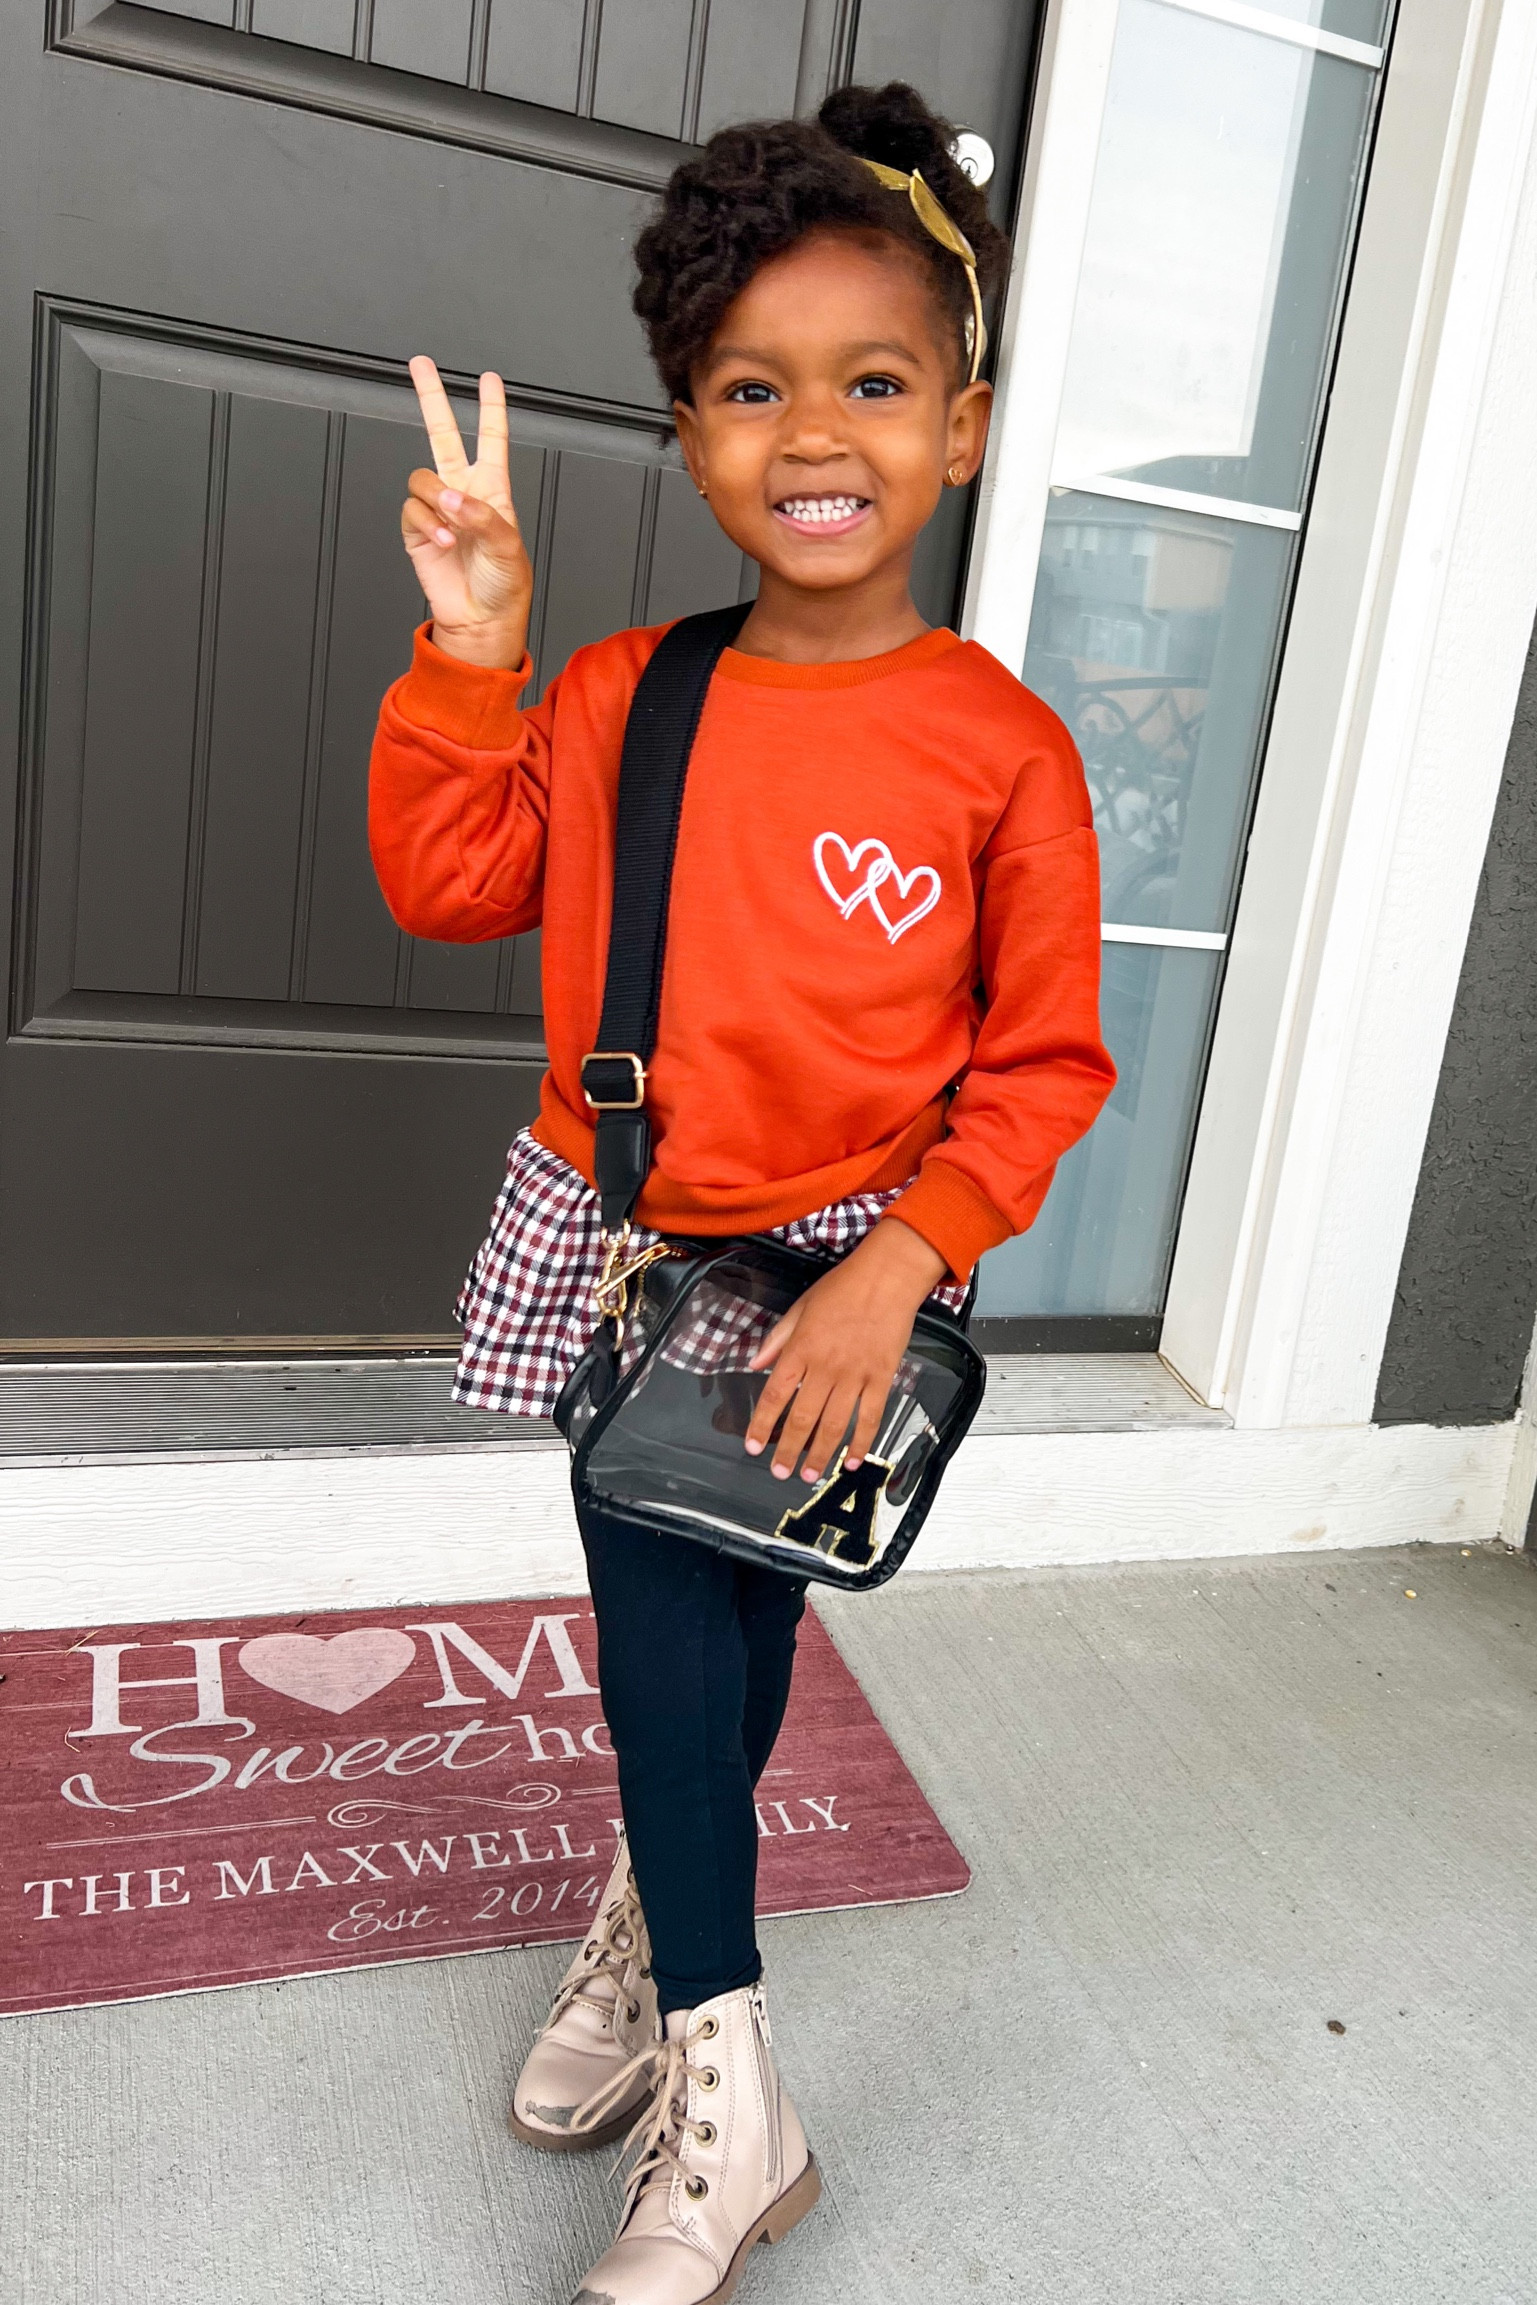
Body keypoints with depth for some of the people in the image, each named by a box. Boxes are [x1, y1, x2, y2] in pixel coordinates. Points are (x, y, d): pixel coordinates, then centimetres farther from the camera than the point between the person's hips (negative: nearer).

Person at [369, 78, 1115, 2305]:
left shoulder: (1000, 747, -11)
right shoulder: (622, 696, 0)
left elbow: (1044, 1063, -8)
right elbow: (451, 882, 4)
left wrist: (900, 1264, -19)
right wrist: (471, 650, -6)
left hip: (839, 1269, -3)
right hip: (617, 1240, 3)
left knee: (728, 1621, 11)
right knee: (664, 1624, 10)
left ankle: (653, 1932, 44)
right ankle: (726, 2101, 34)